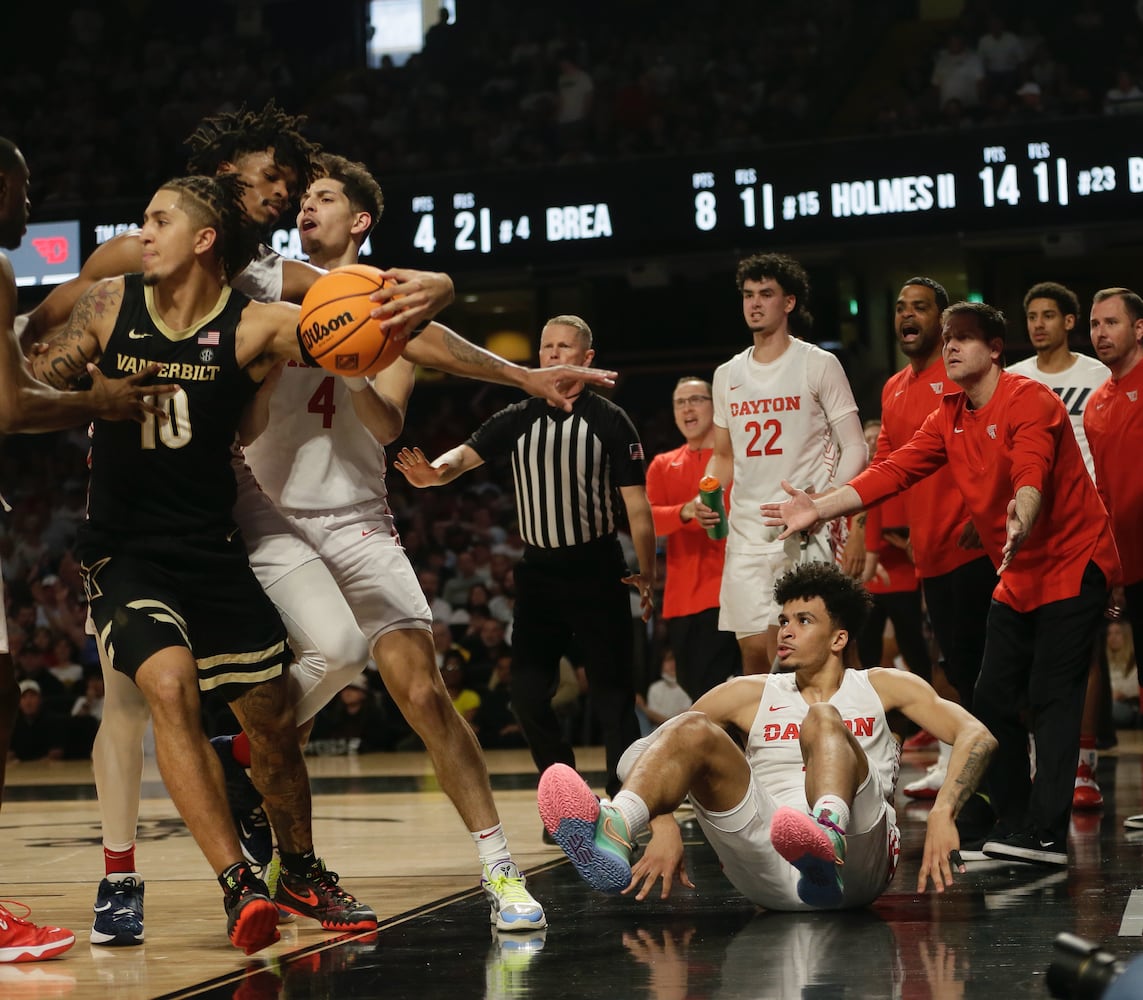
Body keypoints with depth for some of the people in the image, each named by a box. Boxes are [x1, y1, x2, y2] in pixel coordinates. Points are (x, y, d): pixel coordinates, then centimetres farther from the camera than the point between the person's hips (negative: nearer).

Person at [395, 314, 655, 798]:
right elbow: (467, 453, -11)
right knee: (527, 692, -2)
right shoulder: (518, 419, 4)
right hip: (538, 571, 3)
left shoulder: (609, 420, -4)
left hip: (597, 569, -3)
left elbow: (637, 503, -4)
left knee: (612, 693, -4)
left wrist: (646, 574, -8)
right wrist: (434, 472, -34)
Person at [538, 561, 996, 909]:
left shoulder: (881, 686, 21)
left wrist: (942, 815, -10)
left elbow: (976, 736, 8)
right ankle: (612, 833, -49)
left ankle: (830, 837, -58)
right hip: (768, 876, 2)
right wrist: (664, 827, -3)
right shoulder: (748, 695, 25)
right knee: (693, 731, -17)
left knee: (823, 719, -24)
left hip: (858, 861, -2)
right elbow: (637, 754, 16)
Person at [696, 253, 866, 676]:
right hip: (746, 531, 5)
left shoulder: (818, 364, -1)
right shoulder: (727, 375, 14)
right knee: (753, 649, 4)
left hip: (804, 531, -5)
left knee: (784, 650, -14)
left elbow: (854, 448, -3)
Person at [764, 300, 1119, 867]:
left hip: (1071, 564, -8)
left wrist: (1023, 517, -55)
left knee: (1050, 698, -14)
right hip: (1017, 578, 8)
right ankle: (1012, 826, 12)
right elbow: (895, 471, 1)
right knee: (993, 702, 5)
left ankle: (1046, 836, -16)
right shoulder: (949, 420, 7)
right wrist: (819, 509, -9)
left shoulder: (1029, 401, -17)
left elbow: (1031, 473, -34)